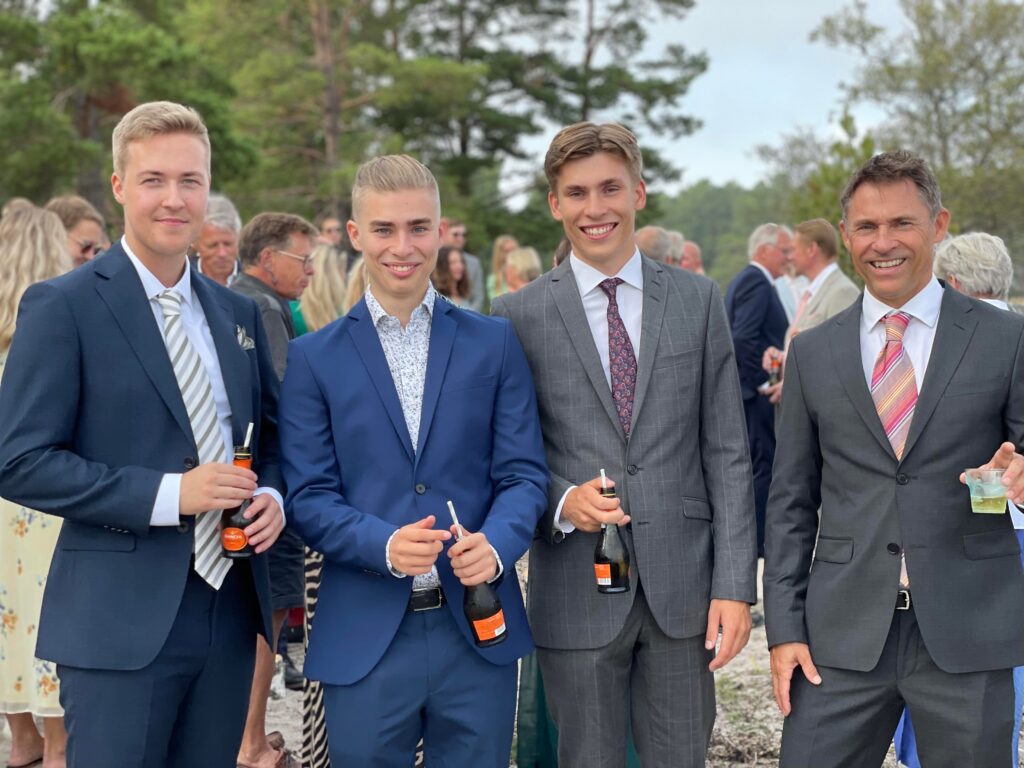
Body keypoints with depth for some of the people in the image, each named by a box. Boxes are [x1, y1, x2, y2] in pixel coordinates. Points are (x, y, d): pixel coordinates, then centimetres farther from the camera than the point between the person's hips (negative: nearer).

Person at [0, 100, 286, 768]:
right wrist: (166, 494, -19)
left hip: (230, 611, 6)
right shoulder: (62, 307, -7)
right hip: (121, 620, -6)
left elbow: (272, 431, 21)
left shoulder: (239, 313, 12)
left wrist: (272, 496, -1)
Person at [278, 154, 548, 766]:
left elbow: (524, 473, 3)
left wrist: (497, 544, -18)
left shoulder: (495, 343, 6)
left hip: (479, 630, 1)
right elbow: (309, 497, 0)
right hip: (363, 640, -1)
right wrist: (385, 544, -18)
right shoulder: (314, 358, 4)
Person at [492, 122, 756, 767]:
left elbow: (727, 453, 3)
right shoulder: (519, 316, 1)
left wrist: (735, 586, -3)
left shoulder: (699, 300, 5)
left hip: (682, 589, 1)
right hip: (577, 592, -1)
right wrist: (560, 502, -15)